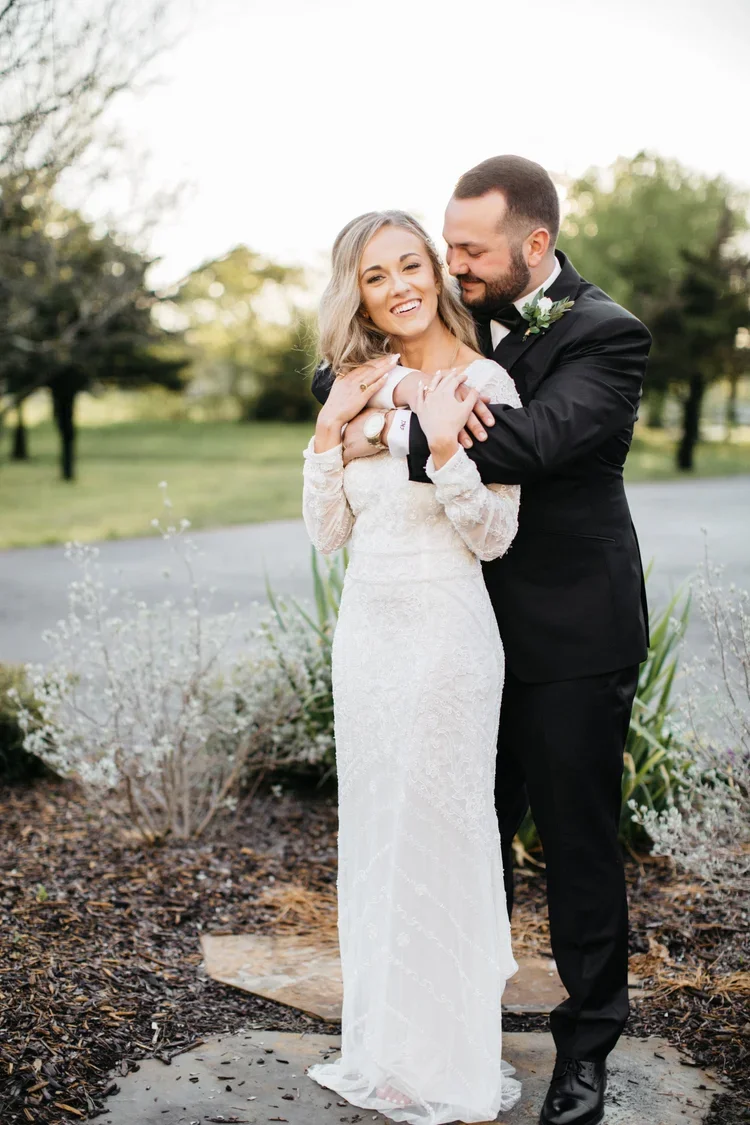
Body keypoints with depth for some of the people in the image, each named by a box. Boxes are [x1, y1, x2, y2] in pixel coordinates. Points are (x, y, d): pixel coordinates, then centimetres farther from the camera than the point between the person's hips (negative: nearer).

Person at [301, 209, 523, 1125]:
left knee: (437, 836, 4)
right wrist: (331, 428, -6)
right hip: (366, 627, 6)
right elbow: (327, 531, 4)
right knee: (373, 832, 15)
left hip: (444, 631, -6)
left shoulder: (482, 382, -10)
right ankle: (385, 1047, 33)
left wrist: (444, 445, -25)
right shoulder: (362, 386, 7)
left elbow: (494, 537, -12)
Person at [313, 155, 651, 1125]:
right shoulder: (459, 321, 6)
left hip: (571, 642, -6)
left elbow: (532, 440, -30)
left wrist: (391, 435, -25)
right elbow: (337, 378, 3)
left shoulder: (605, 336, -13)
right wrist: (401, 384, -19)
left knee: (578, 840, 7)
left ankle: (586, 1043, 25)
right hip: (475, 628, 6)